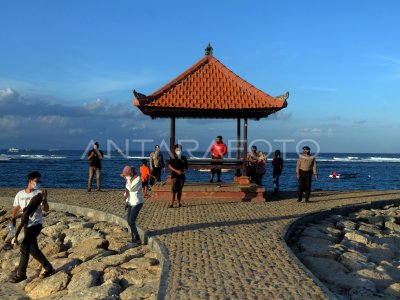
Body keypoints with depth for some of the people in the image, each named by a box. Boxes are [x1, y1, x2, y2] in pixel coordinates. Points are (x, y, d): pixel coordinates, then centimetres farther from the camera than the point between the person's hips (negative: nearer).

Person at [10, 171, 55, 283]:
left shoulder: (39, 194, -10)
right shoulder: (20, 194, 2)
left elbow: (46, 210, -15)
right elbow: (16, 208, 13)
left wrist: (44, 200, -32)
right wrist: (13, 218, -5)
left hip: (36, 224, -6)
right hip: (26, 225, 6)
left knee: (24, 247, -14)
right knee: (33, 250, 12)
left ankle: (21, 274, -2)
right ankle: (48, 268, 27)